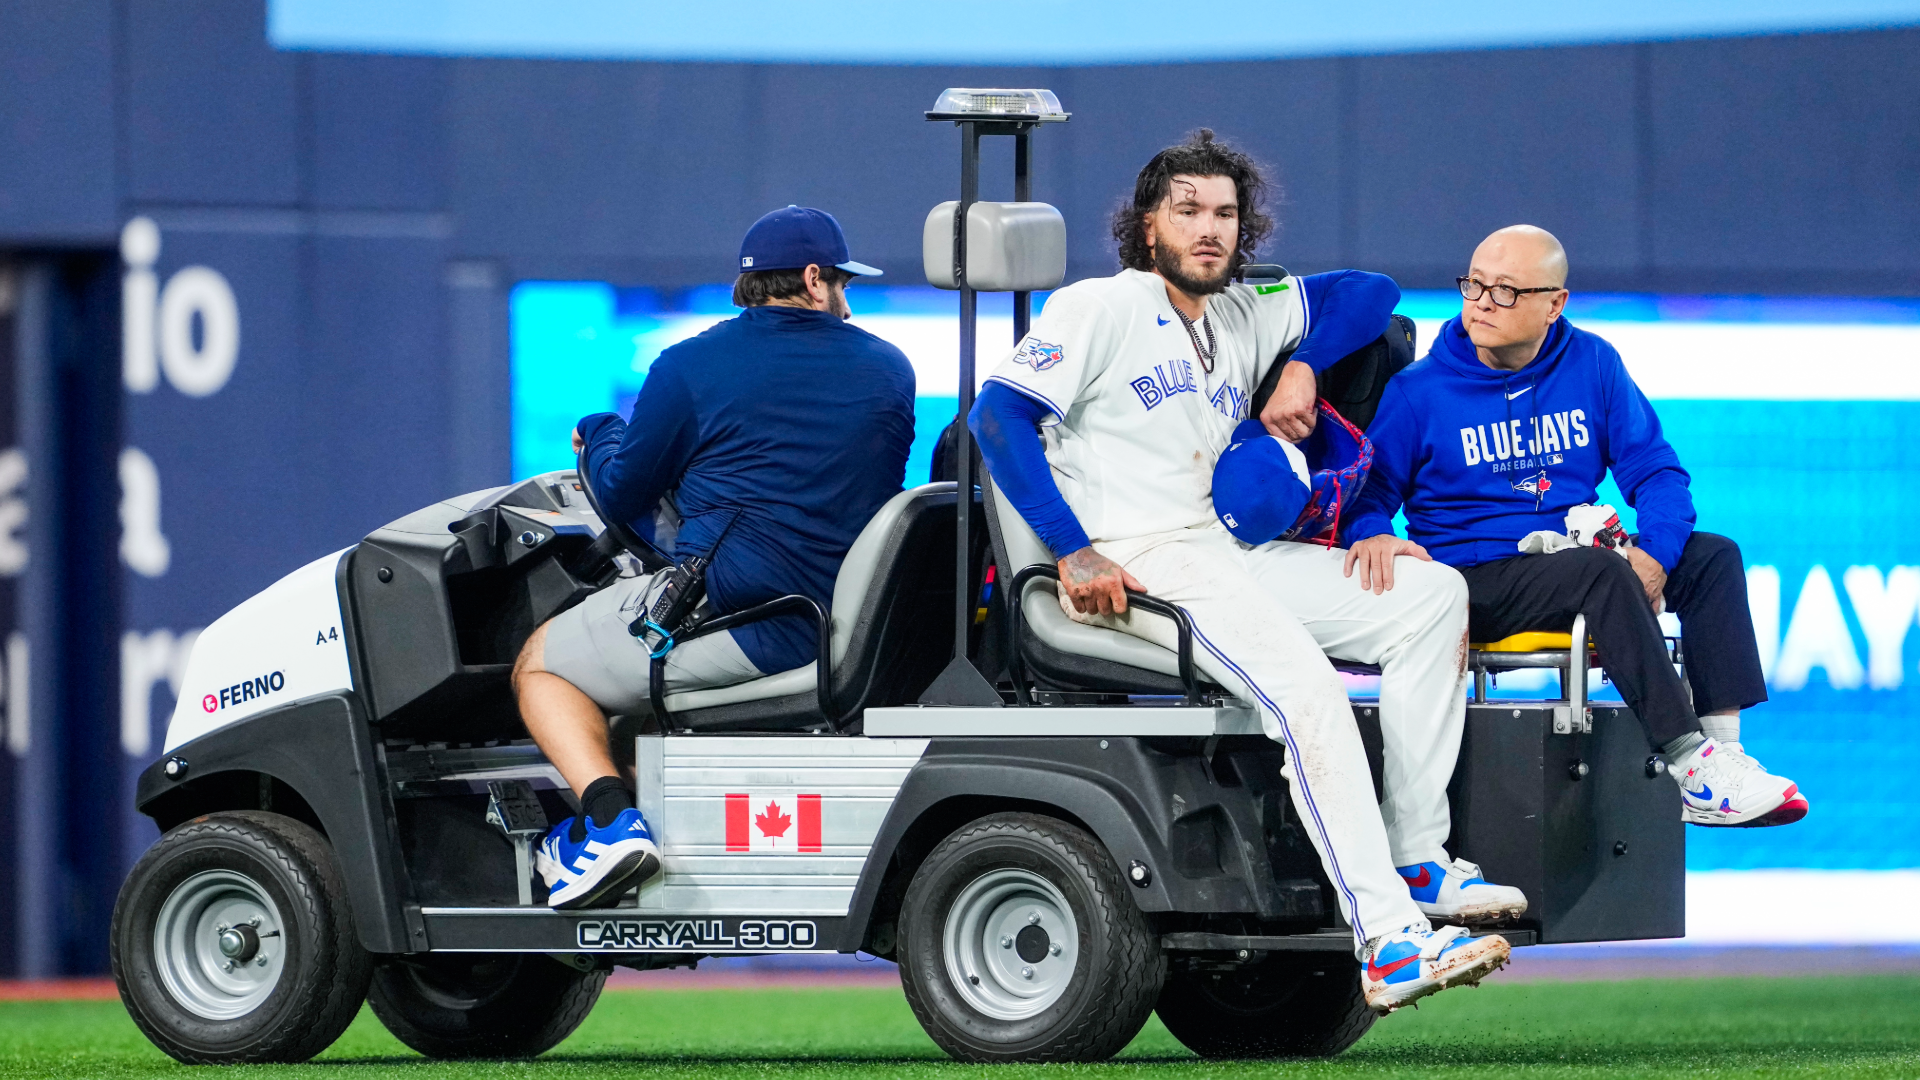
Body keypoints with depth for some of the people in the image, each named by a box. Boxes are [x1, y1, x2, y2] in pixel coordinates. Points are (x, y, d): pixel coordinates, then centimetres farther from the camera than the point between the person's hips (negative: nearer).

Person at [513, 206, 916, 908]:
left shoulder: (691, 366, -2)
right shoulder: (889, 370, 11)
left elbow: (622, 496, 6)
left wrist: (599, 434, 29)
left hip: (736, 608, -6)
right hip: (849, 630, 6)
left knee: (540, 666, 10)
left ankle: (609, 818, -12)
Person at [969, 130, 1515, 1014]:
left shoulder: (1245, 318, 21)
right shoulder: (1099, 309, 1)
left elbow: (1368, 293, 30)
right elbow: (999, 414, -10)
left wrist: (1303, 367, 10)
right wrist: (1073, 550, -18)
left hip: (1228, 558, 8)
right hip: (1136, 565, -8)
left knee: (1433, 594, -3)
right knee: (1303, 684, -30)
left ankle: (1417, 859, -6)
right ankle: (1387, 940, -36)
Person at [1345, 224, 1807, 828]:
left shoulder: (1592, 366, 8)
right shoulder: (1420, 392, -1)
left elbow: (1655, 470, 6)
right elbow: (1367, 490, -3)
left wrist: (1655, 553, -13)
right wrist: (1372, 534, -28)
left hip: (1576, 561, 5)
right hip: (1477, 584, -5)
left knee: (1713, 556, -14)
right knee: (1602, 570, -32)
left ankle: (1721, 748, -24)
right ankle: (1690, 768, -36)